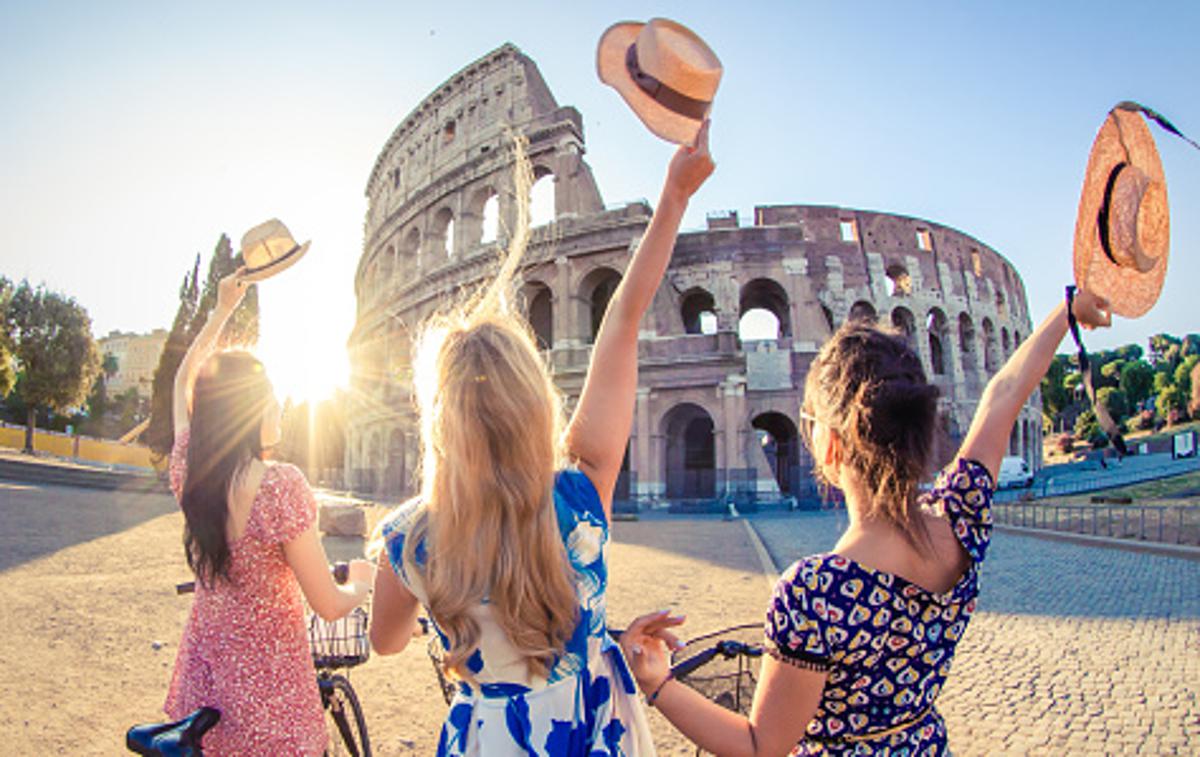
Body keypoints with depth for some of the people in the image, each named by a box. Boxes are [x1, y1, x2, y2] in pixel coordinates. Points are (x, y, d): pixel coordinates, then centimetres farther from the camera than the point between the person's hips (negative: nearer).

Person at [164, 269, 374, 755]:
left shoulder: (188, 472, -8)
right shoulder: (280, 487, -27)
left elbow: (184, 382, 12)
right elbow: (330, 606, -21)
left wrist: (222, 311, 20)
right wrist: (363, 582, 0)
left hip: (201, 673, 6)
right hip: (267, 682, -6)